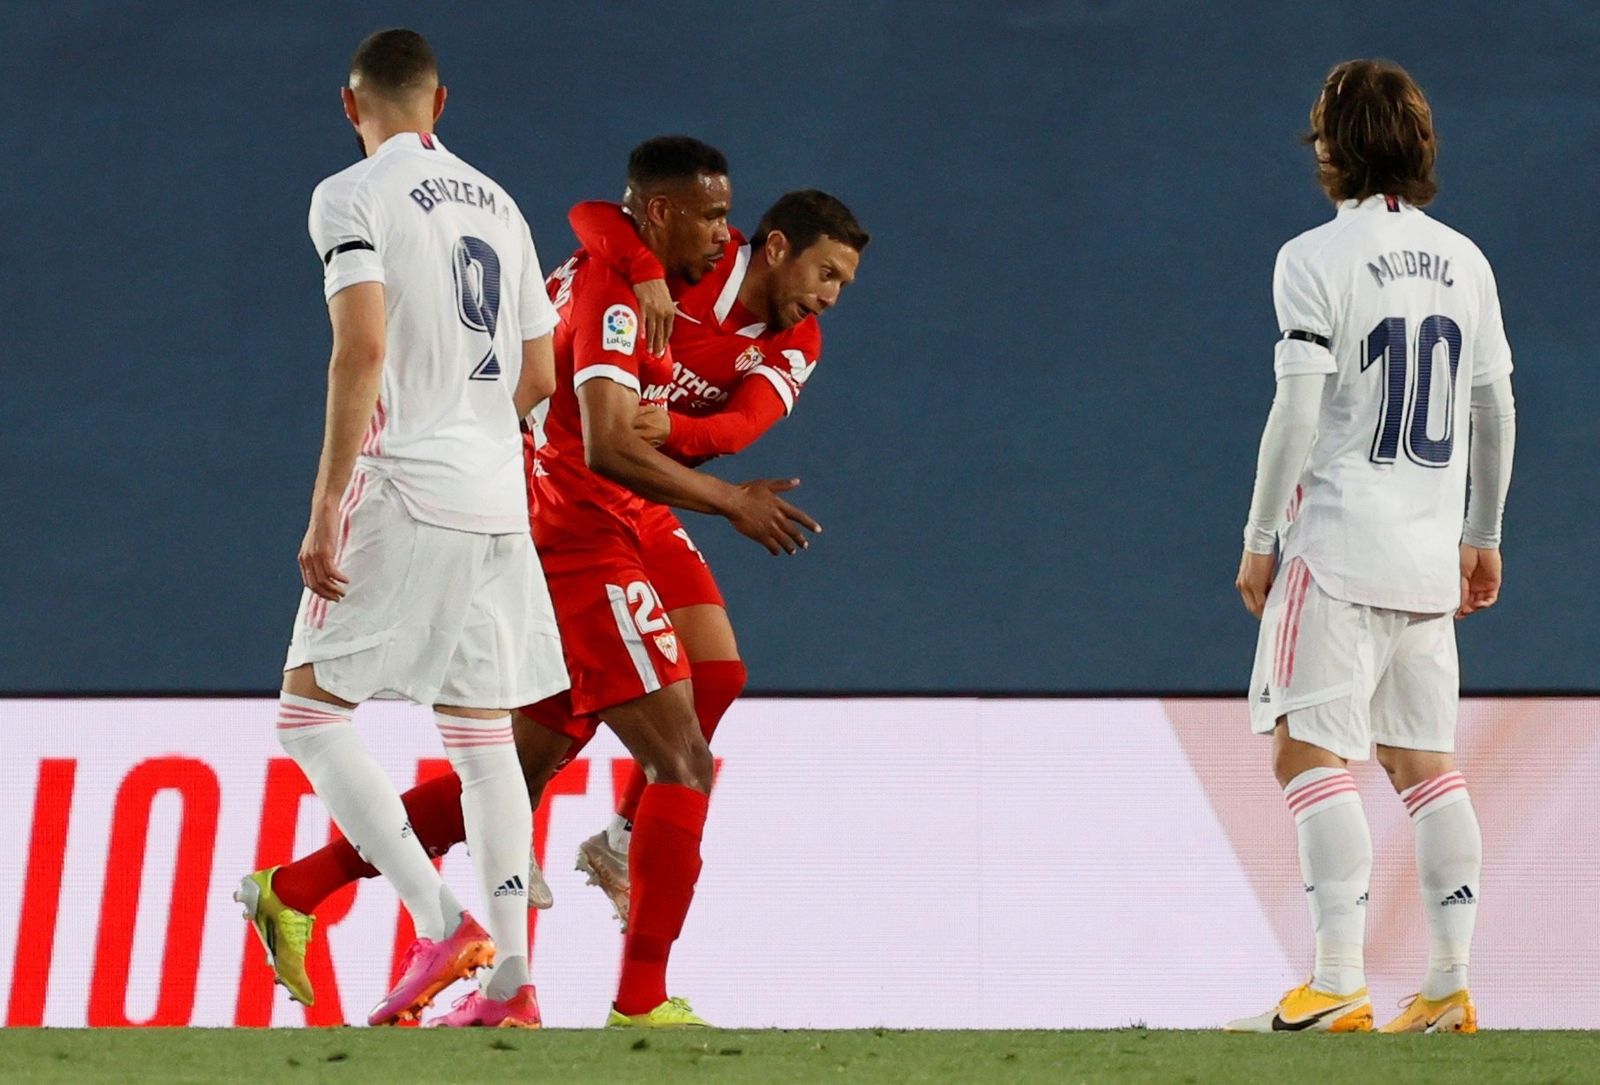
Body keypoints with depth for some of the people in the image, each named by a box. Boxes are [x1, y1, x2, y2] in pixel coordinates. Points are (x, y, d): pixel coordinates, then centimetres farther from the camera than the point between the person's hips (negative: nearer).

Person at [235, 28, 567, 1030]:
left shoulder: (353, 198, -6)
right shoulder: (499, 204, 15)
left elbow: (363, 347, -17)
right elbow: (538, 376, 18)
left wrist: (327, 510, -17)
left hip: (404, 493, -6)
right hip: (499, 496, 7)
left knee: (311, 709, -1)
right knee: (480, 730, 9)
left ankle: (442, 922, -14)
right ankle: (509, 977, 5)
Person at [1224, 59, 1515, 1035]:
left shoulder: (1317, 260, -8)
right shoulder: (1463, 260, 10)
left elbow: (1298, 414, -12)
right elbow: (1496, 411, 14)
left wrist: (1260, 539, -4)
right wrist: (1483, 535, 23)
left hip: (1340, 545, -6)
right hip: (1430, 555, 6)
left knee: (1311, 750, -6)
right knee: (1426, 762, 10)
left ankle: (1339, 982, -16)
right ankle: (1451, 986, 7)